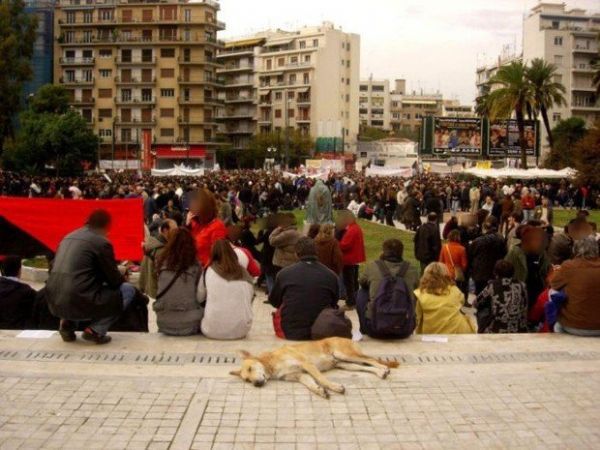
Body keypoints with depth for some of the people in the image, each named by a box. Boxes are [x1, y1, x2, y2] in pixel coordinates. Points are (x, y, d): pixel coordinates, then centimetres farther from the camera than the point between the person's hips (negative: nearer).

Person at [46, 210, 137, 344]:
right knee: (128, 290, 11)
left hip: (54, 303, 7)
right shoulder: (102, 242, -5)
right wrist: (122, 276, 25)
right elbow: (115, 281, 1)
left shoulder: (69, 237, 17)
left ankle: (68, 324, 14)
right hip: (80, 304, -7)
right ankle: (95, 330, -1)